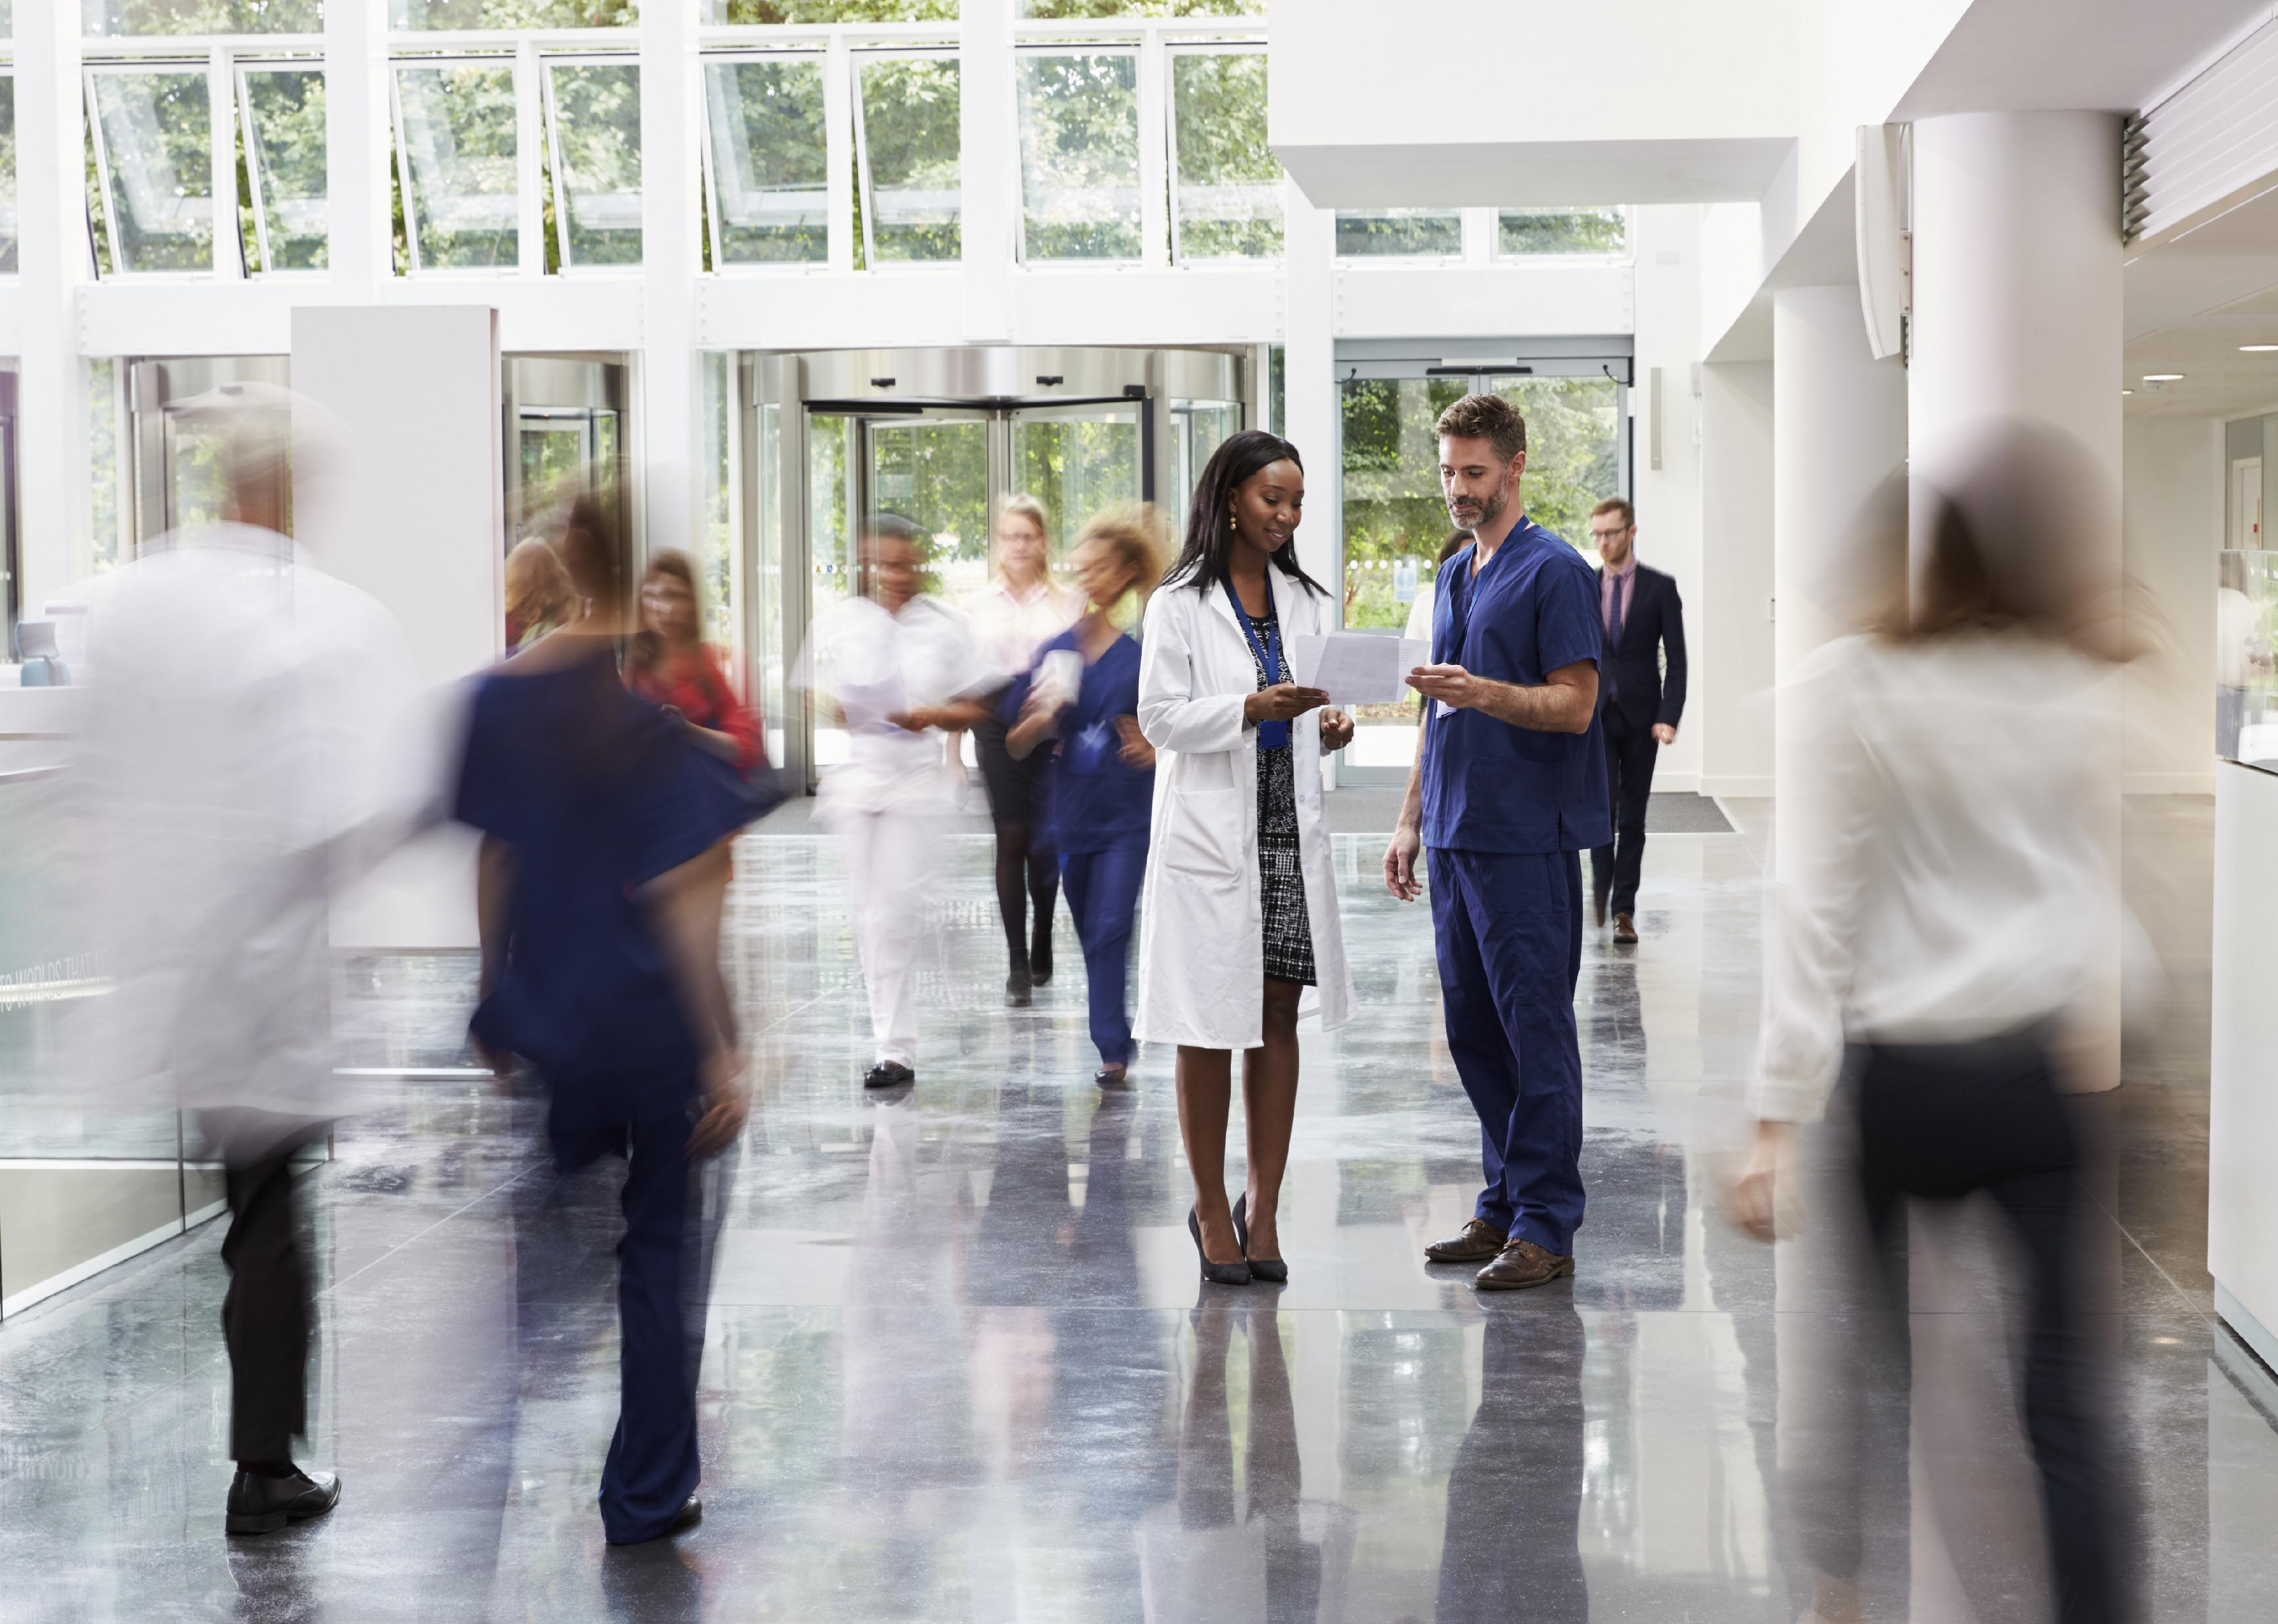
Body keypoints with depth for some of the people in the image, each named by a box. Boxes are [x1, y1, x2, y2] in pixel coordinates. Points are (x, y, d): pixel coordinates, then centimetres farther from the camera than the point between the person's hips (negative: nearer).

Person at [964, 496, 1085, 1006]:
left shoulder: (1069, 601, 6)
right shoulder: (978, 605, 9)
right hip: (997, 722, 0)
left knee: (1045, 841, 4)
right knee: (1011, 838, -6)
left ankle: (1041, 949, 24)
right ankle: (1018, 963, -3)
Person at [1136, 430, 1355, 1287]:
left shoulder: (1306, 601, 13)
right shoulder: (1181, 603, -3)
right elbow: (1160, 717, -8)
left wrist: (1330, 728, -5)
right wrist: (1252, 709, -21)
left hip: (1291, 830, 5)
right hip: (1211, 836, -5)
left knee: (1280, 1021, 5)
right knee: (1211, 1028, 0)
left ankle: (1263, 1207, 13)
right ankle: (1211, 1207, 12)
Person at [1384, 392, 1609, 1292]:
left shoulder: (1554, 571, -10)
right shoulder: (1454, 576, 17)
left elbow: (1575, 706, -16)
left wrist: (1480, 693, -29)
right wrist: (1411, 819, 17)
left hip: (1527, 841, -9)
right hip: (1457, 838, 9)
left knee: (1536, 1031, -5)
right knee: (1473, 1030, 11)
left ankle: (1547, 1225, 0)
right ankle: (1505, 1205, 19)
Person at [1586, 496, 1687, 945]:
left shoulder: (1660, 588, 1)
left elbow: (1677, 658, -1)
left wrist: (1669, 717, -12)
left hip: (1640, 716, -1)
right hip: (1594, 712, 1)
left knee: (1633, 815, 3)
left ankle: (1624, 909, 9)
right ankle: (1601, 880, 5)